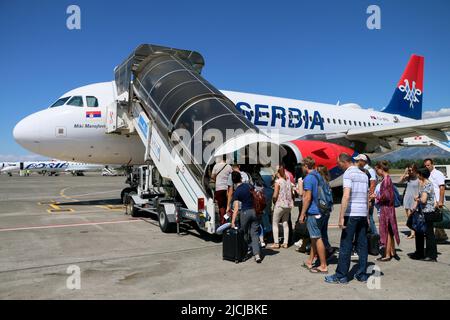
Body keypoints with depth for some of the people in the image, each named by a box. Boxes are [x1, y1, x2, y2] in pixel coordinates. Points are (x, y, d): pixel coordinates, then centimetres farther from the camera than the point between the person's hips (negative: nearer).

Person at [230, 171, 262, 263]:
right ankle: (257, 254, -6)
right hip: (254, 211, 3)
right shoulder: (249, 185, 2)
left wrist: (233, 222, -15)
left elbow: (236, 208, -15)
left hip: (245, 212, -3)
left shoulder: (236, 192, -9)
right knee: (254, 234, 4)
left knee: (244, 233, 16)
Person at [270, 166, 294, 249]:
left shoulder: (278, 181, -11)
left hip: (280, 205, -6)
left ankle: (276, 243, 2)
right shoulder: (288, 181, 7)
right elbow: (291, 194, 9)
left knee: (275, 223, 4)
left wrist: (274, 201, 3)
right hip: (288, 205, 6)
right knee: (285, 223, 12)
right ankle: (285, 243, 14)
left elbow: (275, 195, -15)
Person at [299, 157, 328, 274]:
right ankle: (310, 261, 27)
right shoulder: (318, 176, 12)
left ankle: (323, 266, 3)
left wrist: (302, 214, -14)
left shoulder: (308, 178, -15)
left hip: (312, 212, -9)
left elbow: (308, 197, -19)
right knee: (314, 238, 16)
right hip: (319, 211, 9)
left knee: (317, 238, -3)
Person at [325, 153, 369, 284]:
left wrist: (341, 217, -18)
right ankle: (362, 274, 16)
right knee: (362, 245, 10)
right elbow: (367, 197, 18)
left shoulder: (348, 173, -9)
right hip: (363, 214, 7)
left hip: (351, 214, -7)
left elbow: (346, 196, -18)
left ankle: (341, 276, 4)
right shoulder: (364, 175, 15)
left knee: (345, 246, -2)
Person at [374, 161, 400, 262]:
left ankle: (387, 255, 8)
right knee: (389, 231, 17)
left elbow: (386, 196, -23)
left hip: (386, 208, -9)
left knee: (386, 231, -1)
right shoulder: (387, 178, 11)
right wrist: (377, 197, 12)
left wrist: (377, 198, -8)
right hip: (388, 208, 9)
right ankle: (392, 252, 28)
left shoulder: (386, 179, -18)